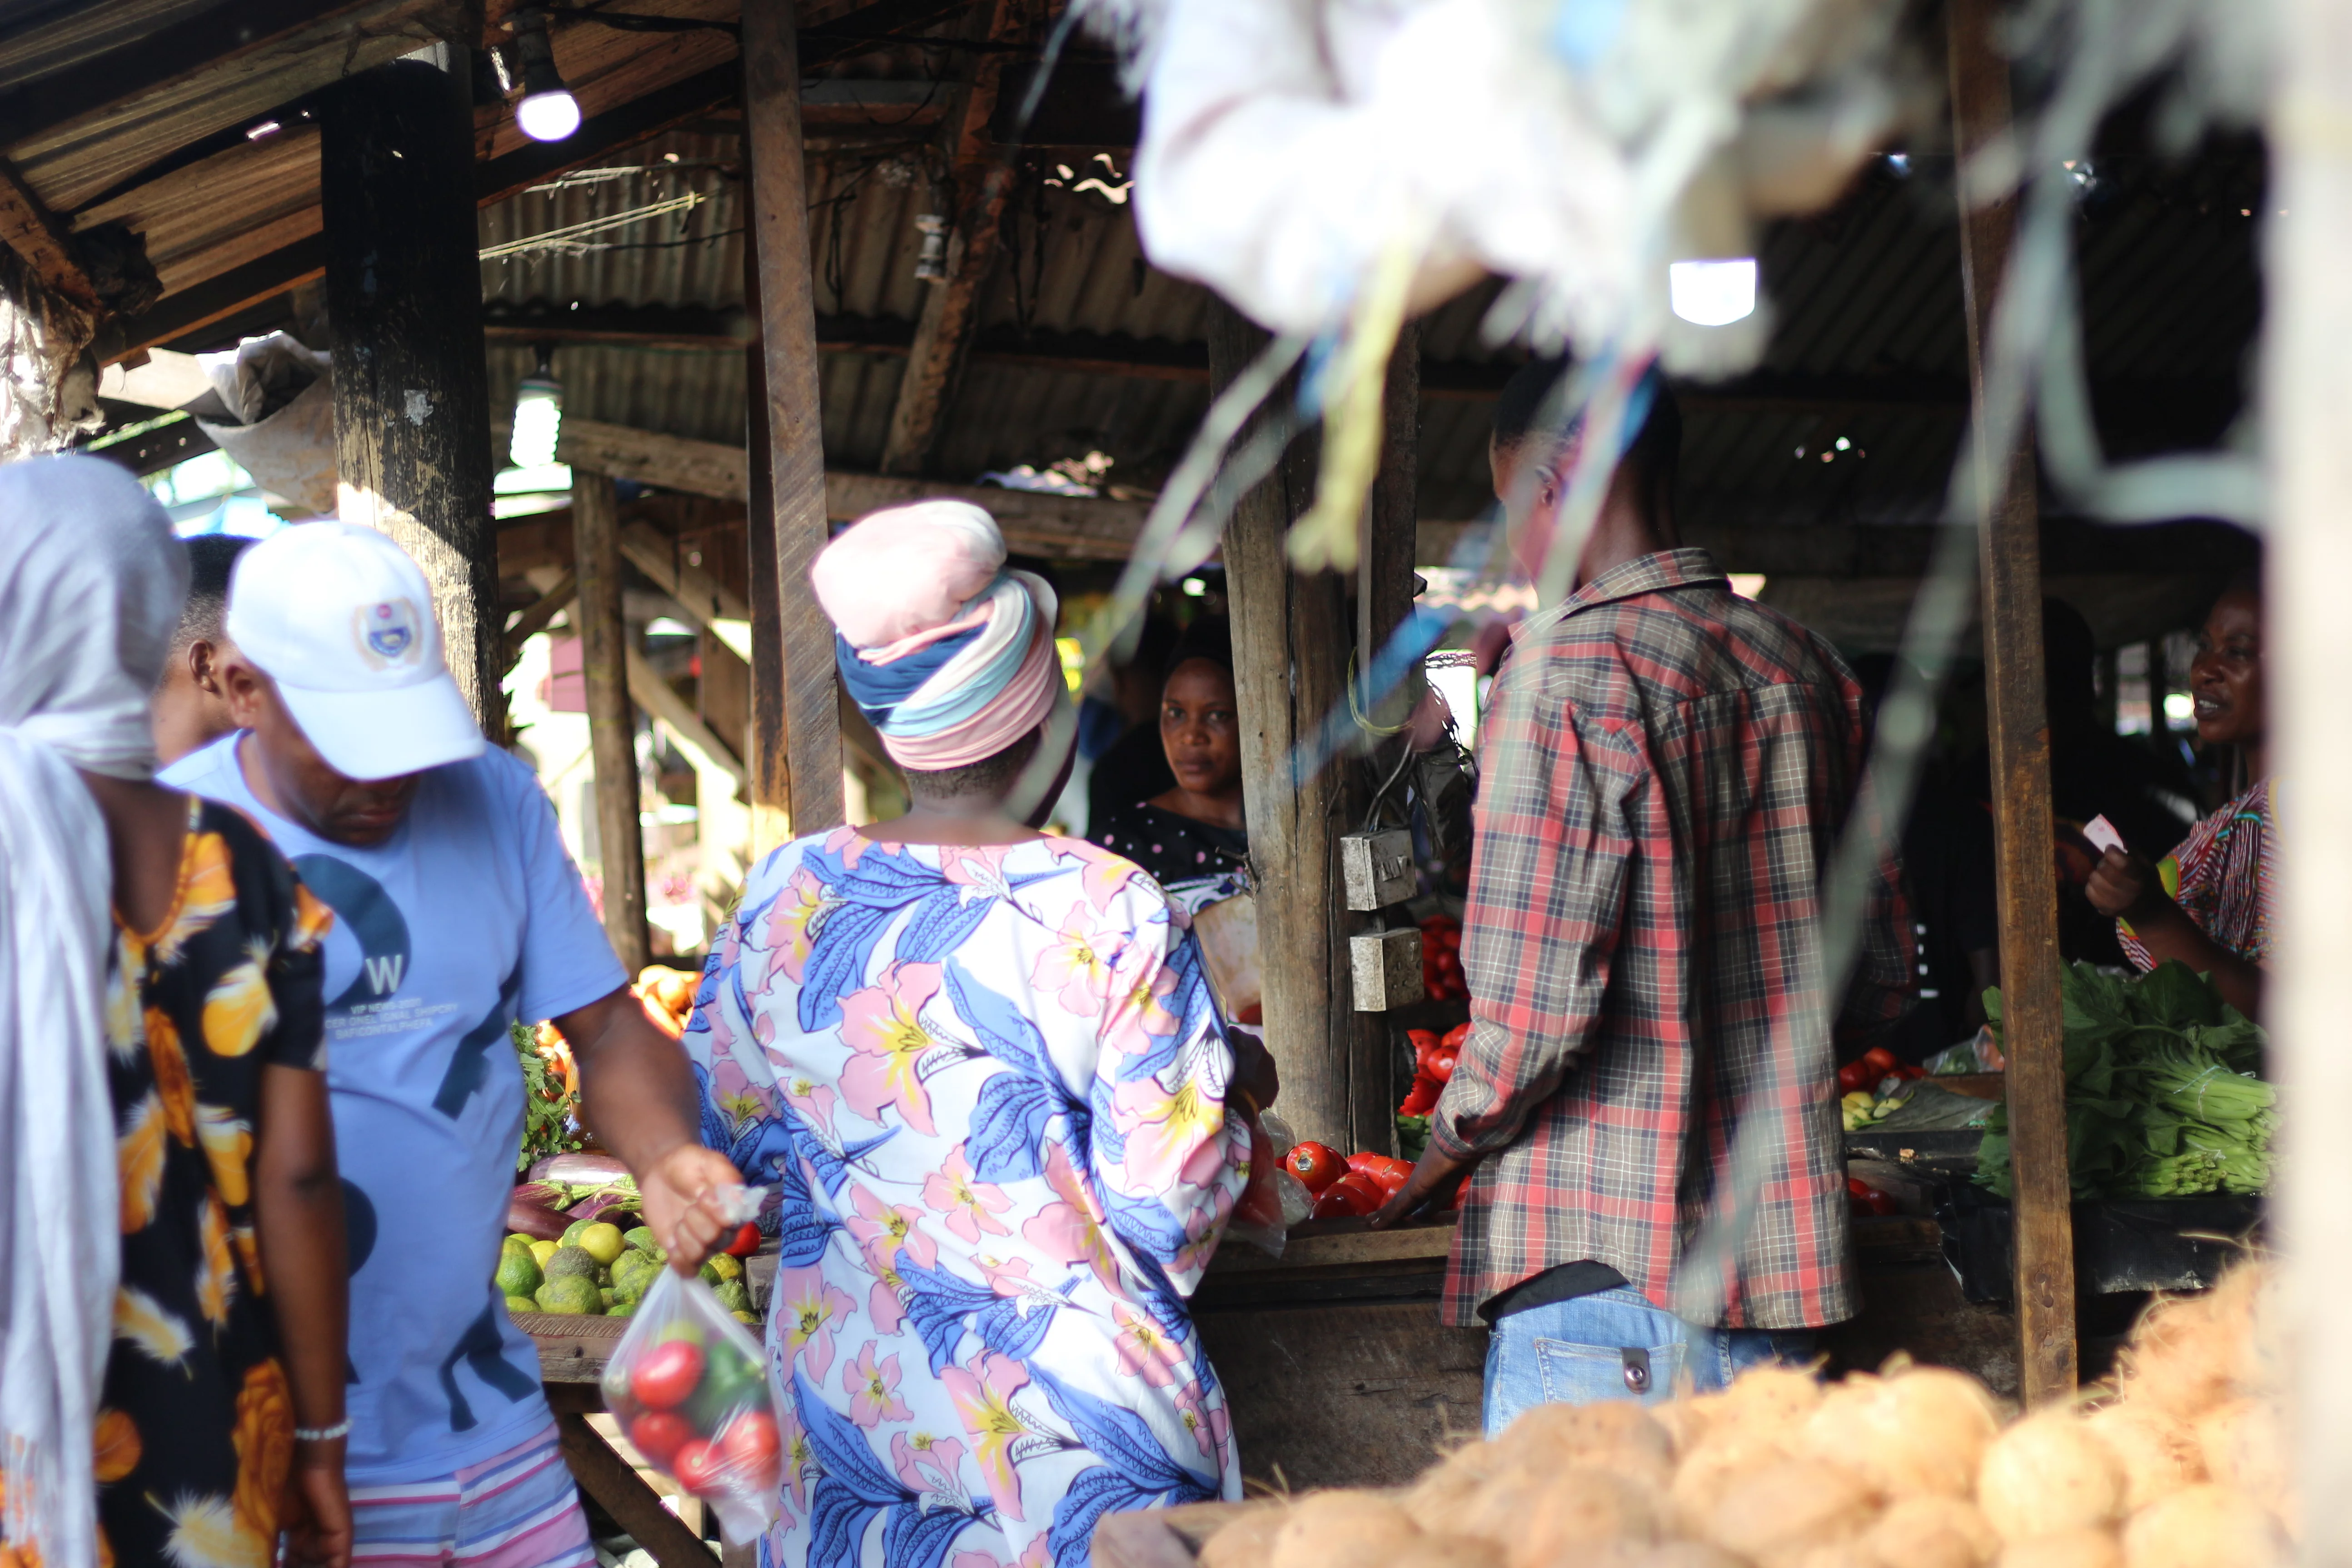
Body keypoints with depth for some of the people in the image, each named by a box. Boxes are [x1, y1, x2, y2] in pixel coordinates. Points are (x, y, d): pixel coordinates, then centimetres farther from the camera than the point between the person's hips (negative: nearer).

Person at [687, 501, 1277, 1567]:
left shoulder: (782, 897, -3)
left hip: (841, 1393, 5)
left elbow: (724, 1127, 10)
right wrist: (1232, 1087, 5)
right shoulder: (1109, 914, -16)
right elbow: (1167, 1202, -14)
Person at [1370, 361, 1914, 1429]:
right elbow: (1882, 978, 14)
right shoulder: (1806, 670, 10)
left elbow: (1533, 994, -17)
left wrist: (1448, 1150, -1)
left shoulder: (1570, 667, -12)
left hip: (1602, 1260, -7)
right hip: (1782, 1258, 7)